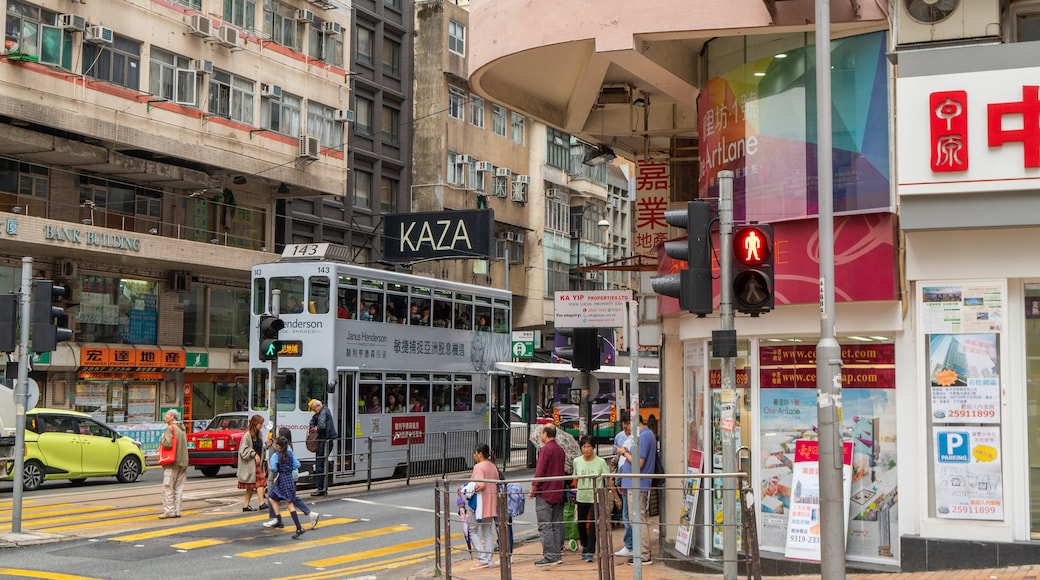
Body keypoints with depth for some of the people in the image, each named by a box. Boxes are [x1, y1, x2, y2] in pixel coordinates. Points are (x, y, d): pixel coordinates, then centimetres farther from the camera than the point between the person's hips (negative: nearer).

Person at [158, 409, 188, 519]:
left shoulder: (170, 429, -10)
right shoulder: (182, 429, 18)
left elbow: (168, 444, -20)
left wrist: (161, 439, -3)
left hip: (172, 463, -8)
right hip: (183, 462, 8)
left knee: (168, 488, -5)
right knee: (178, 488, 9)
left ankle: (169, 511, -8)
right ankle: (177, 511, 8)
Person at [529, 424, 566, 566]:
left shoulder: (545, 449, -14)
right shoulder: (560, 449, 11)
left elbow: (539, 472, -16)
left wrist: (533, 489, -7)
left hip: (545, 493, -8)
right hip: (558, 493, 8)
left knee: (545, 526, -4)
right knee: (557, 525, 11)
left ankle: (550, 556, -6)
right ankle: (557, 554, 13)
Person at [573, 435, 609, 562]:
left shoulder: (600, 462, -9)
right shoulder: (577, 461, 1)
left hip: (596, 498, -4)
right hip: (582, 498, 4)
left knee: (593, 525, -10)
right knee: (581, 524, 13)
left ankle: (590, 552, -4)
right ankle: (584, 546, 38)